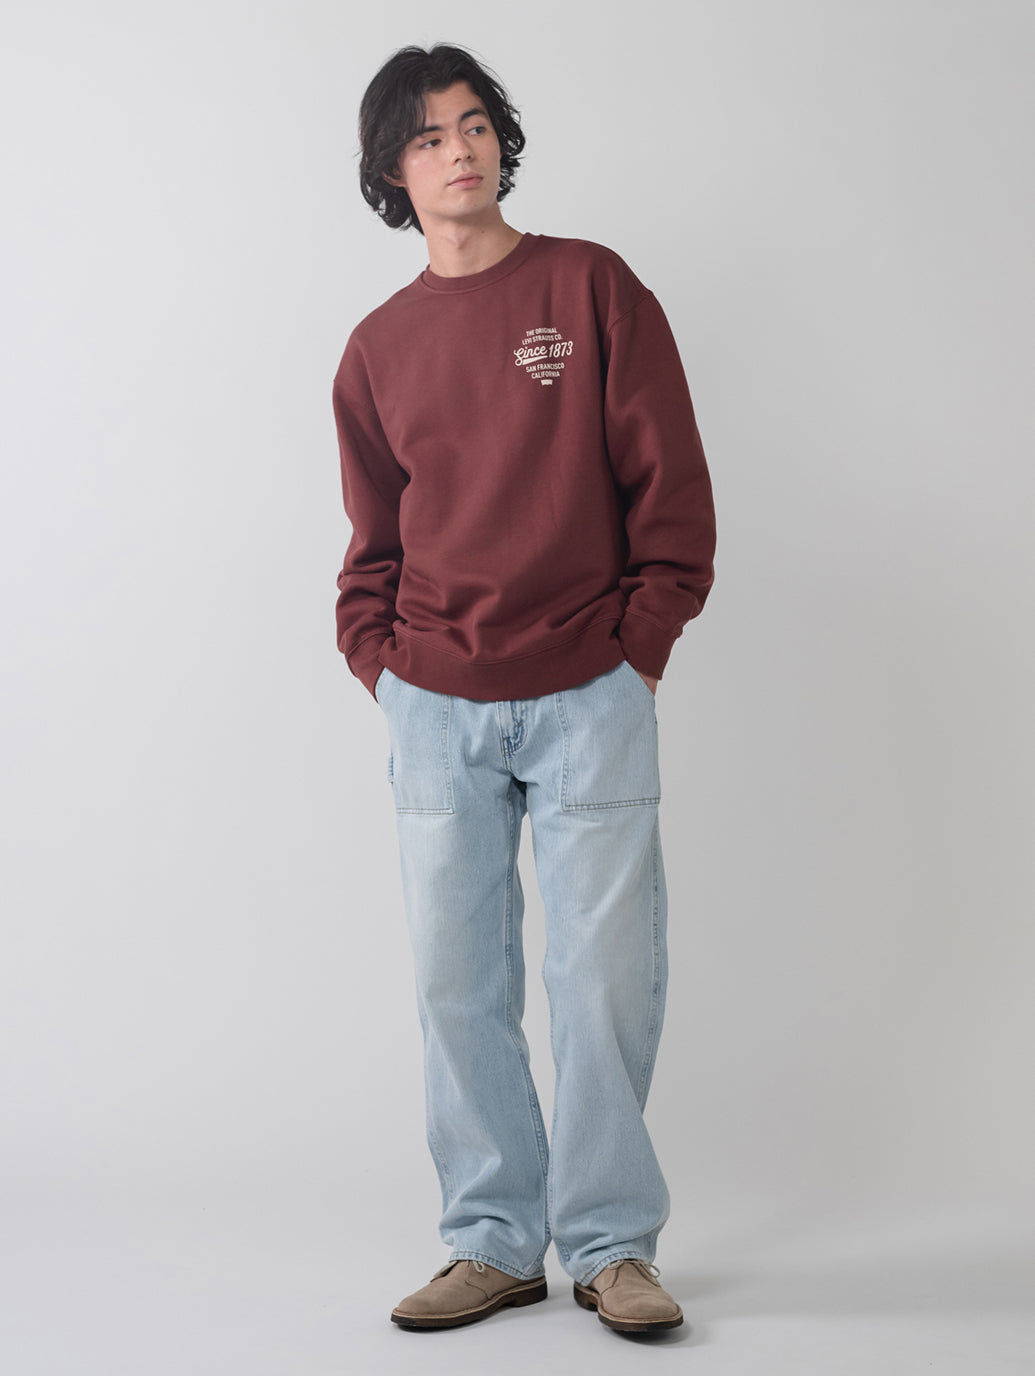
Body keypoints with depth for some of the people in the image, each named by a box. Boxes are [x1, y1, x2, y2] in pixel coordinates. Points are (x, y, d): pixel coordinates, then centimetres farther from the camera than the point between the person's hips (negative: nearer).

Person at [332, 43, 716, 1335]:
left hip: (590, 701, -2)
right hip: (436, 712, 3)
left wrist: (640, 647, -4)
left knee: (606, 979, -1)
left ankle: (611, 1243, 12)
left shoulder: (593, 287, 2)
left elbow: (671, 483, 0)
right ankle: (494, 1242, 16)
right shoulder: (377, 349, 11)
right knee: (460, 986, 4)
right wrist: (378, 663, 6)